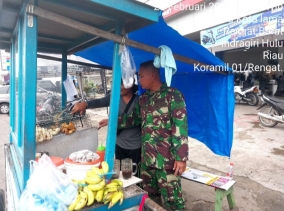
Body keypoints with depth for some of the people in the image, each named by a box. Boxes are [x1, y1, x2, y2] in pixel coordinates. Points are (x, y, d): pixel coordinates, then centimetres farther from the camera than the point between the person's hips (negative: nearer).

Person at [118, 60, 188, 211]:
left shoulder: (173, 95, -12)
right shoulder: (143, 98, 9)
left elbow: (180, 127, -16)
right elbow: (134, 118, 21)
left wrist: (181, 157, -18)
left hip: (167, 158, -6)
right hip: (147, 157, 7)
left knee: (171, 197, 6)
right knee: (149, 195, 20)